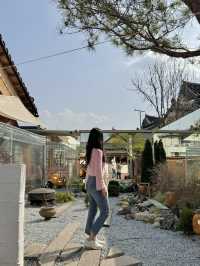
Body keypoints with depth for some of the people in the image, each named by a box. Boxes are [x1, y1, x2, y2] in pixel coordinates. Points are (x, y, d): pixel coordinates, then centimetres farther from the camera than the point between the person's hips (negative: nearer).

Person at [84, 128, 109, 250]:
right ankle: (91, 239, -3)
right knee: (105, 212, -3)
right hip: (96, 184, -9)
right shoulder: (98, 151, -17)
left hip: (90, 183, 9)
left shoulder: (90, 151, 10)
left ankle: (92, 238, 20)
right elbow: (98, 170, -21)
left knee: (93, 210, 13)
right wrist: (102, 187, -18)